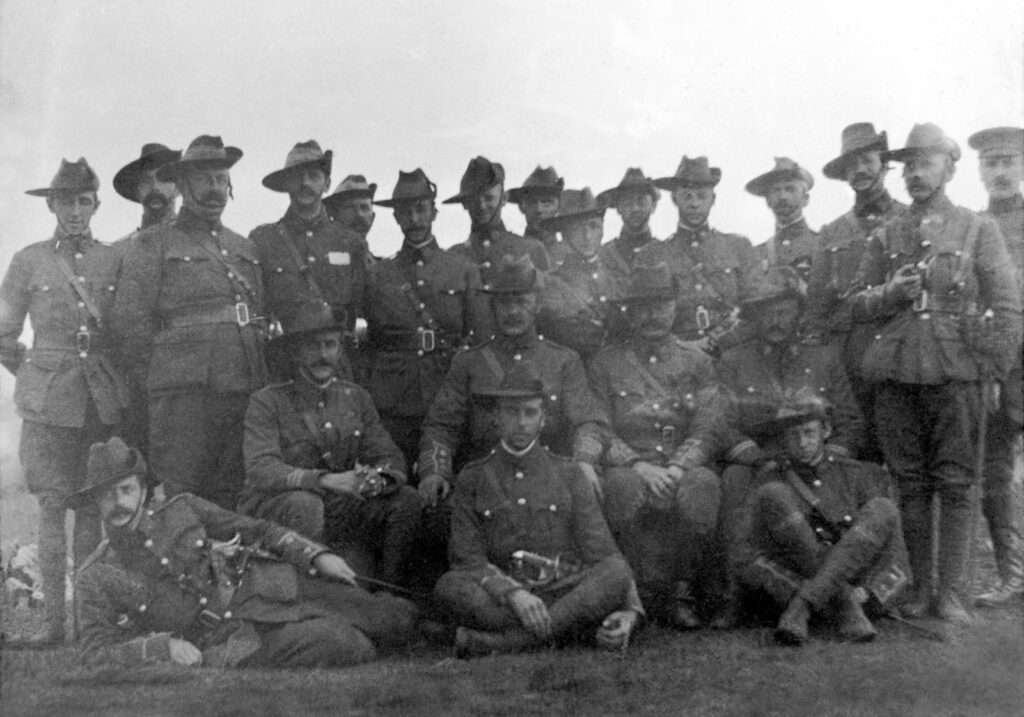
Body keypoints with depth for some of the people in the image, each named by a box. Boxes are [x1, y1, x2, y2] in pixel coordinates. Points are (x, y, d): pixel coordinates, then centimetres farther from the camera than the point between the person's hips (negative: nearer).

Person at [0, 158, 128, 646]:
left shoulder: (115, 261, 8)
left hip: (104, 398, 1)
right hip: (48, 399, -1)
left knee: (94, 505, 2)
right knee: (52, 505, -3)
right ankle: (53, 618, 2)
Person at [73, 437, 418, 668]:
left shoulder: (182, 508, 8)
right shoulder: (96, 578, 2)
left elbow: (256, 530, 12)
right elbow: (95, 650, -3)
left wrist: (316, 555, -1)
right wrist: (163, 646, -20)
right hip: (238, 639, -3)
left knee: (398, 617, -5)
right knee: (342, 645, -28)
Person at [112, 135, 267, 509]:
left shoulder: (245, 248, 21)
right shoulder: (152, 246, 4)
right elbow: (129, 323, -2)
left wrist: (257, 378, 13)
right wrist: (165, 375, 0)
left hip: (247, 394, 5)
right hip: (184, 396, -5)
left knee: (230, 503, 8)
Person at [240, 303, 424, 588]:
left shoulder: (356, 398, 9)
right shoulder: (266, 402, -5)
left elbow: (391, 458, 3)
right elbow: (261, 469, -19)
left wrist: (378, 480, -23)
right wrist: (325, 480, -34)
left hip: (339, 509, 4)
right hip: (270, 513, -4)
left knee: (407, 501, -16)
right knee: (305, 504, -36)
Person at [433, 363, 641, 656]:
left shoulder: (569, 475, 12)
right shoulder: (472, 479, 10)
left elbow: (603, 554, 6)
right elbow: (467, 558, -1)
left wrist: (630, 612, -13)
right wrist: (513, 594, -21)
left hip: (566, 592, 1)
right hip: (498, 600, -1)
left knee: (616, 572, -27)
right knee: (449, 587, -29)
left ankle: (496, 642, -32)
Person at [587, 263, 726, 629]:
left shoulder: (697, 361, 14)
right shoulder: (605, 362, 11)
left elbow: (707, 431, 4)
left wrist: (677, 468, -15)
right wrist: (639, 466, -15)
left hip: (685, 469, 1)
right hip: (628, 469, 0)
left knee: (702, 485, -34)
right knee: (624, 488, -36)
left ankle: (683, 589, -16)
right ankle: (650, 593, -18)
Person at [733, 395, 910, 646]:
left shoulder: (857, 477, 10)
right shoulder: (770, 484, 7)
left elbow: (894, 560, 4)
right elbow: (749, 566, -4)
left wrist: (864, 594, -18)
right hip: (794, 585, -1)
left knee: (882, 510, -22)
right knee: (773, 495, -21)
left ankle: (798, 610, -33)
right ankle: (846, 614, -28)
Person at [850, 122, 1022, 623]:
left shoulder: (979, 230, 7)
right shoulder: (885, 236, 15)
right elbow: (857, 306, 14)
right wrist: (891, 293, -7)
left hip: (957, 375, -2)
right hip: (896, 375, 2)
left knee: (954, 485, -1)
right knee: (910, 484, 5)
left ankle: (949, 593, 5)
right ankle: (920, 587, 14)